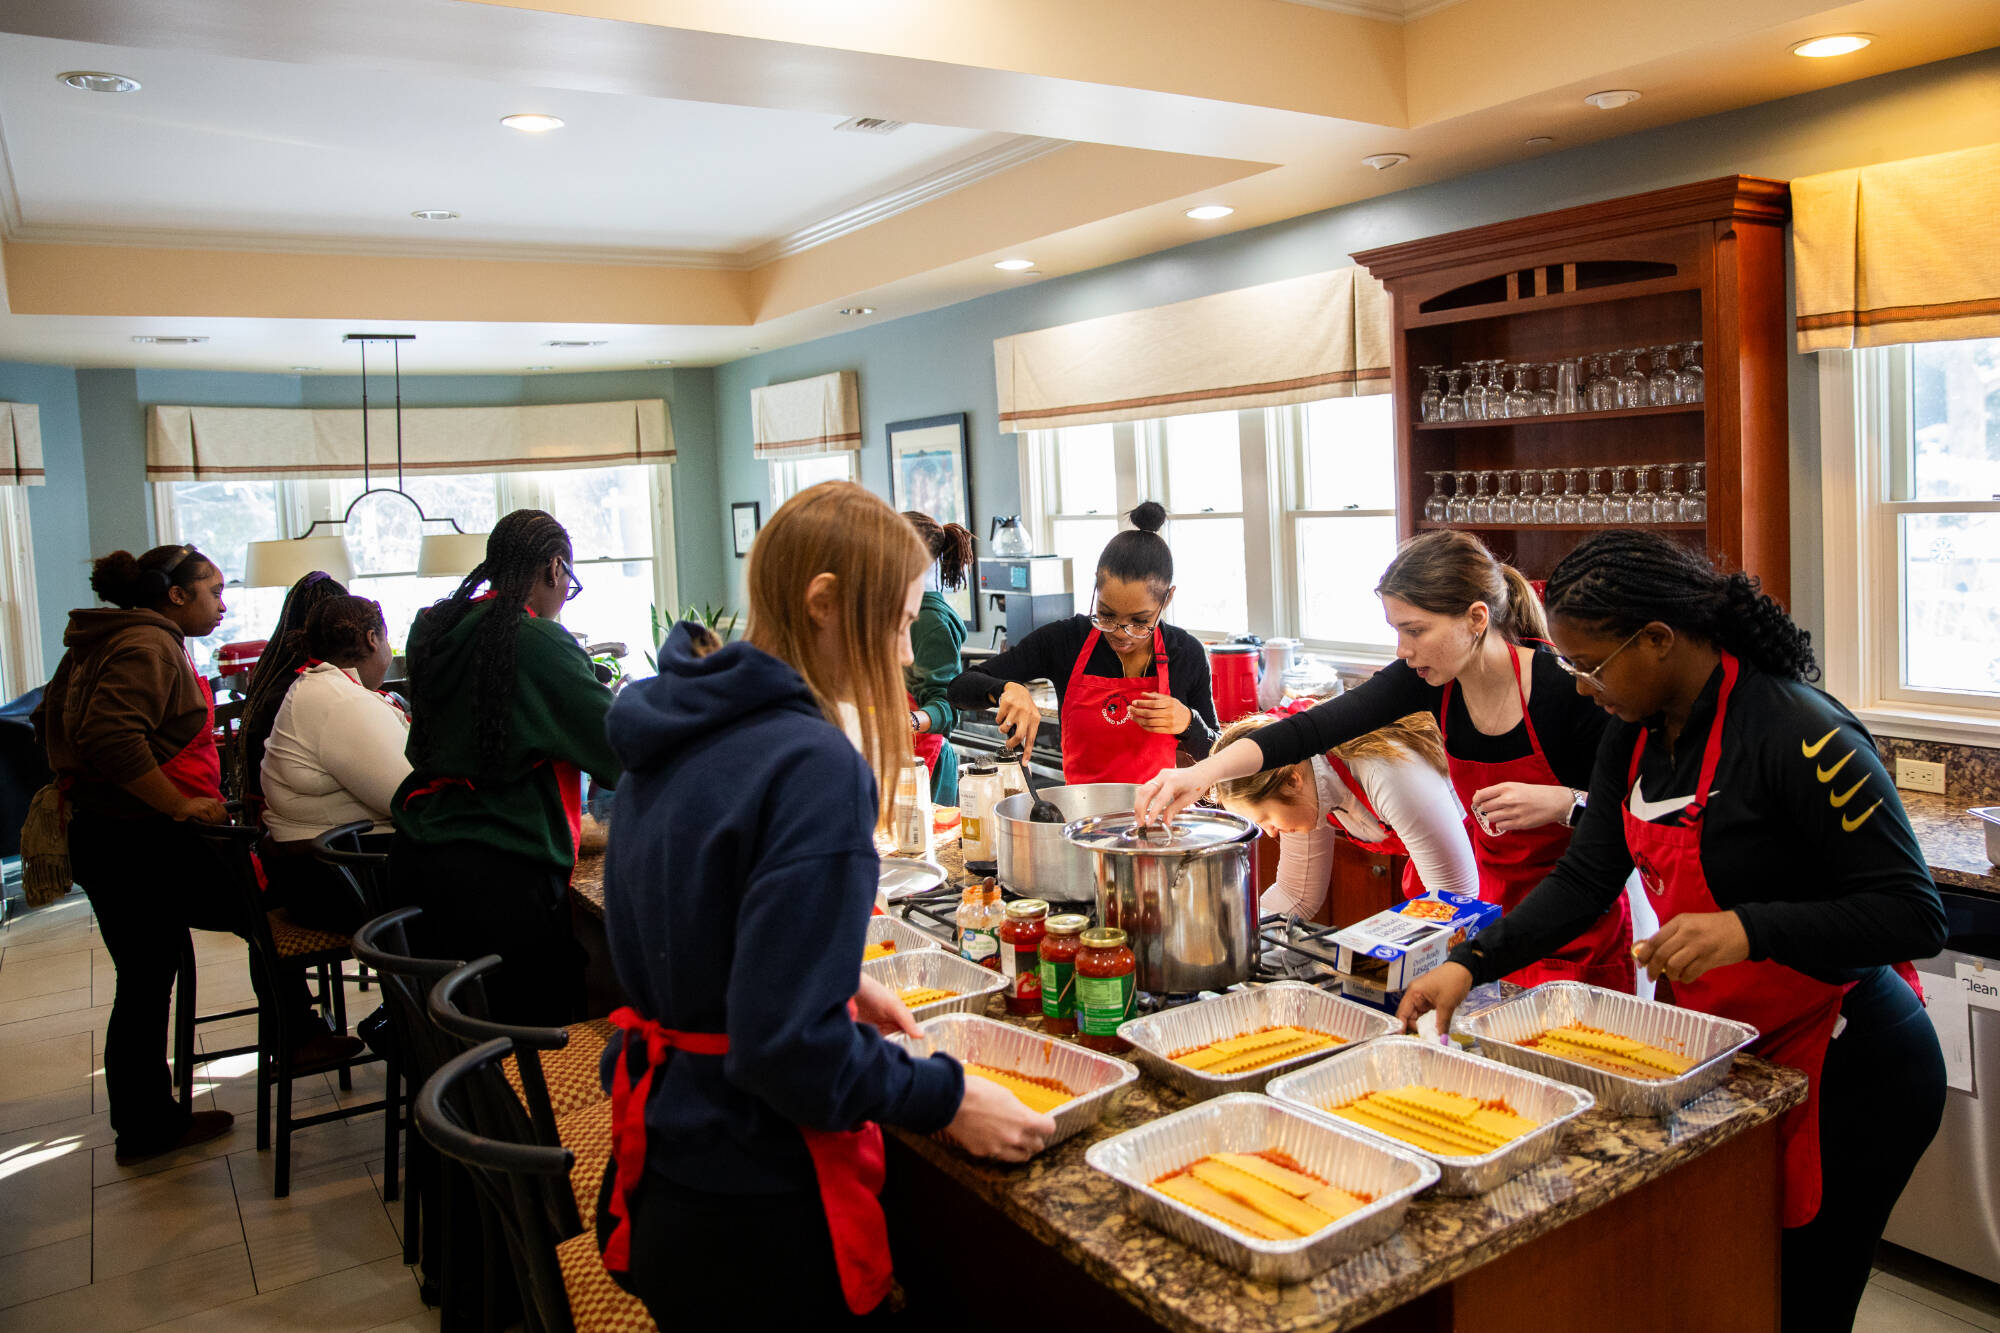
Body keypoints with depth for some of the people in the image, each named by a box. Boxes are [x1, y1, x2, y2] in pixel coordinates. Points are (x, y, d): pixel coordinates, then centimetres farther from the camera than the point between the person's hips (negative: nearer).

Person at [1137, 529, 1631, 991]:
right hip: (1496, 902, 5)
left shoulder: (1567, 685, -24)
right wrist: (1205, 771, -34)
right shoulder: (1426, 680, -11)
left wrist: (1563, 803, -33)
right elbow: (1315, 727, -21)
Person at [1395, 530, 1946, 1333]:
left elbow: (1915, 917, -23)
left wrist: (1749, 930, -36)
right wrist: (1471, 965, -8)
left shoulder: (1800, 735, -24)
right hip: (1731, 1054, 7)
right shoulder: (1636, 735, -1)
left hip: (1849, 1074, -7)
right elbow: (1584, 880, 2)